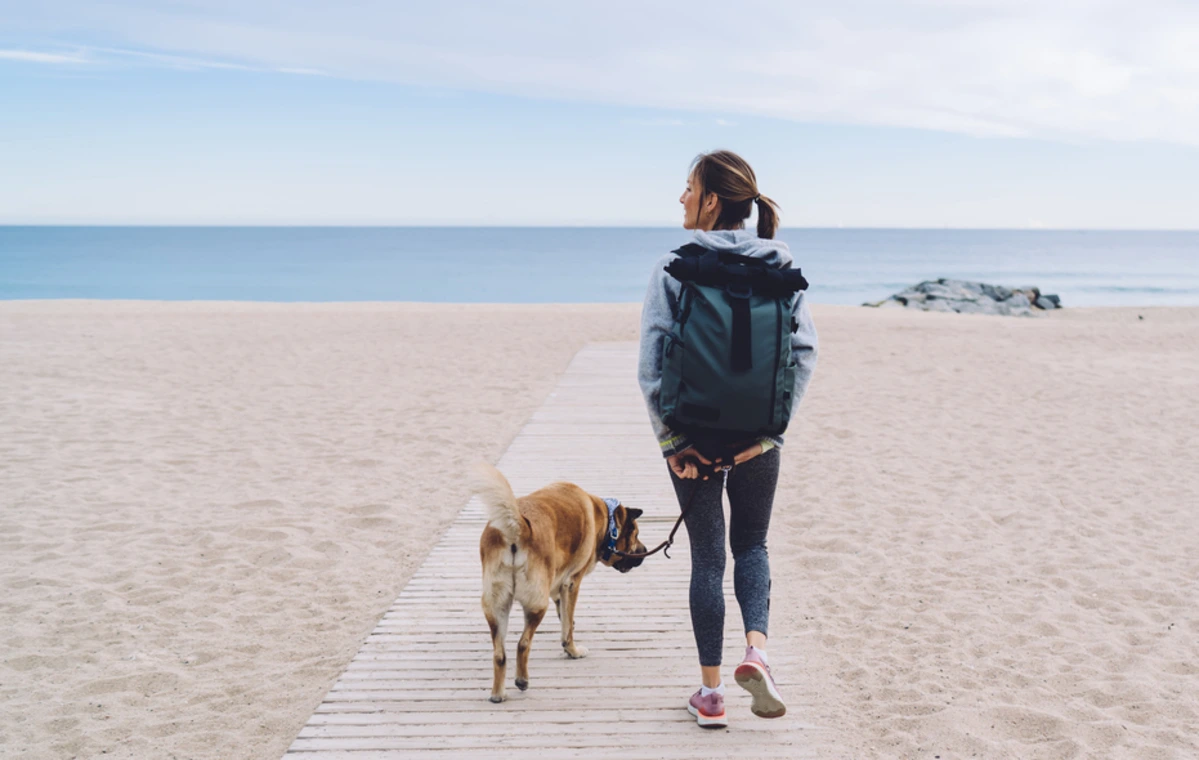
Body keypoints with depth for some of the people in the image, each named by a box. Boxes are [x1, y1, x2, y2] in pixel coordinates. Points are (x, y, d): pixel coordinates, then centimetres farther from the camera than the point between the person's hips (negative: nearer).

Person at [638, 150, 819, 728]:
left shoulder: (676, 267, -7)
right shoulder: (780, 266, 0)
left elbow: (652, 361, -13)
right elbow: (804, 350, -6)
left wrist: (670, 439, -9)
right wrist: (770, 425, -6)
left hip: (694, 435, -1)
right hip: (757, 434, 2)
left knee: (707, 556, 11)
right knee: (751, 544, 21)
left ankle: (710, 692, 15)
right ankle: (756, 648, -3)